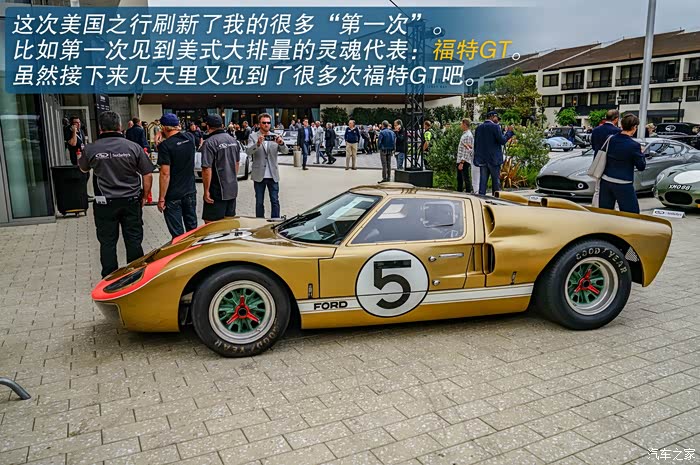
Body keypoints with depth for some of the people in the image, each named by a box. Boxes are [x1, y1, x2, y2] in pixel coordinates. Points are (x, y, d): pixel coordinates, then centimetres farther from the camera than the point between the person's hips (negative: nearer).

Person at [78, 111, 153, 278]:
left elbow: (83, 168, 15)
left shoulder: (91, 149, -7)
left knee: (107, 243, 11)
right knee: (134, 241, 10)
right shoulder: (133, 147, -8)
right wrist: (144, 196, 9)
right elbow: (147, 175, -4)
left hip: (105, 203, 0)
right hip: (131, 201, 0)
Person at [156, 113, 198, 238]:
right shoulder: (190, 138, 0)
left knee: (177, 233, 4)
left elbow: (165, 174, -19)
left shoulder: (165, 145, -17)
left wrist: (161, 198, -14)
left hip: (173, 195, -6)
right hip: (190, 191, 6)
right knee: (192, 228, 18)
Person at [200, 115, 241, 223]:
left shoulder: (209, 143, -15)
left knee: (211, 223, -1)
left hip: (217, 191, -7)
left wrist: (206, 191, -14)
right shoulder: (233, 140, 8)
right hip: (233, 189, 8)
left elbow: (207, 169, -20)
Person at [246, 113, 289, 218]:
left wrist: (281, 143, -28)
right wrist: (258, 144, -34)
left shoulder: (275, 137, 5)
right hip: (259, 175, -1)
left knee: (275, 201, 5)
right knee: (259, 202, 9)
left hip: (273, 175, 1)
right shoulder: (253, 137, 0)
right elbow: (248, 152, -15)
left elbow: (285, 151, -5)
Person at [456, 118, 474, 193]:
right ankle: (459, 192, 26)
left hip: (464, 161, -10)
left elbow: (467, 150, -20)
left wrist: (462, 162, -23)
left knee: (466, 179, -4)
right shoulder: (464, 134, 16)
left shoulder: (468, 135, -14)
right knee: (459, 178, 17)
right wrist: (459, 162, 9)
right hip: (460, 160, 10)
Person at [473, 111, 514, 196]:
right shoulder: (495, 126, -9)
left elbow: (476, 143, 12)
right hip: (494, 159, -5)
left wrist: (477, 157, 17)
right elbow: (502, 141, -12)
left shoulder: (479, 127, 10)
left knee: (483, 181, 5)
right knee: (496, 182, 3)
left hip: (482, 159, 5)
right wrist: (509, 131, 1)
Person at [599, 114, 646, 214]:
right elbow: (641, 166, -4)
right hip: (623, 185, -5)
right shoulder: (634, 145, -14)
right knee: (632, 214, 4)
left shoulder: (611, 139, 1)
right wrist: (641, 153, 12)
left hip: (606, 182, 5)